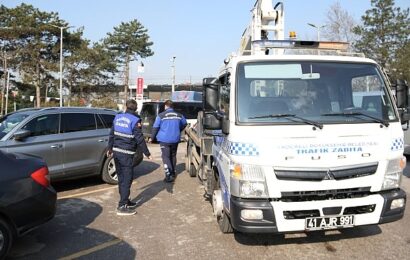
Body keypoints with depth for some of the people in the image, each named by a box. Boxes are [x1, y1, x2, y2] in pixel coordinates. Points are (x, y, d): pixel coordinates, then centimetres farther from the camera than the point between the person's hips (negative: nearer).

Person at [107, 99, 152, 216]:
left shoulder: (118, 117, 9)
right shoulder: (135, 120, -11)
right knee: (127, 179, -1)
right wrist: (147, 153, -6)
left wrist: (110, 148, 26)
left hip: (116, 151, 7)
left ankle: (125, 201, 29)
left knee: (121, 178, 17)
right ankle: (122, 206, 0)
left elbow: (112, 134, 15)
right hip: (126, 154, -7)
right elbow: (139, 139, -13)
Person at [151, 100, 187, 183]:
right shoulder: (179, 115, 3)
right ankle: (173, 173, 31)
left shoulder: (161, 115, -8)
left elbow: (155, 128, -5)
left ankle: (168, 176, -9)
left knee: (166, 157, 0)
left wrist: (152, 137, 8)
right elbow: (184, 124, 20)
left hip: (164, 140, -4)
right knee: (173, 156, 19)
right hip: (175, 139, 4)